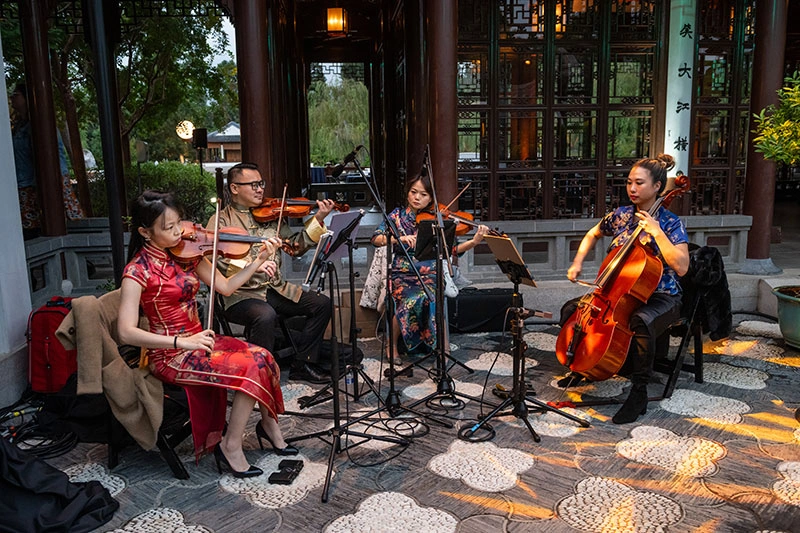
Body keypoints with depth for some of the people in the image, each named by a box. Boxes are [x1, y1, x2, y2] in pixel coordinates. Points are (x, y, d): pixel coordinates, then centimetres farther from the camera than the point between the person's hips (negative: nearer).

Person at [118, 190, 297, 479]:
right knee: (252, 367, -22)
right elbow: (126, 332, -22)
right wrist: (182, 341, -29)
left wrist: (258, 260, -4)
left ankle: (268, 425, 7)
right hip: (170, 355, -6)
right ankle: (231, 446, -5)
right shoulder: (138, 271, -15)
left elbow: (225, 286, 7)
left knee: (261, 357, -15)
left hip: (197, 340, 6)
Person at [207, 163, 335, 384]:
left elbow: (295, 246, 10)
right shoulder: (221, 221, -1)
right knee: (265, 315, -36)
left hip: (276, 289, 6)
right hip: (241, 294, -6)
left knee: (322, 303, -8)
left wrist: (318, 219, -1)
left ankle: (303, 363, 5)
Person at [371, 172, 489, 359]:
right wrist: (399, 238, -21)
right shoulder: (398, 215, 7)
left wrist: (474, 241, -20)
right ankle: (392, 346, -6)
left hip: (430, 274, 0)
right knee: (411, 300, -29)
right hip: (402, 273, 0)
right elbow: (376, 239, -4)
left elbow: (453, 248, -2)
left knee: (429, 298, -31)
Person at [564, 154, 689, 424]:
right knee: (570, 310, -11)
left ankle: (639, 394, -23)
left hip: (661, 298, -5)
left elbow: (681, 267, -23)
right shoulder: (621, 215, 4)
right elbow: (593, 234, 23)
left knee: (641, 321, -40)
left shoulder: (671, 223, -10)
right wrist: (578, 261, 7)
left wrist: (656, 232, -25)